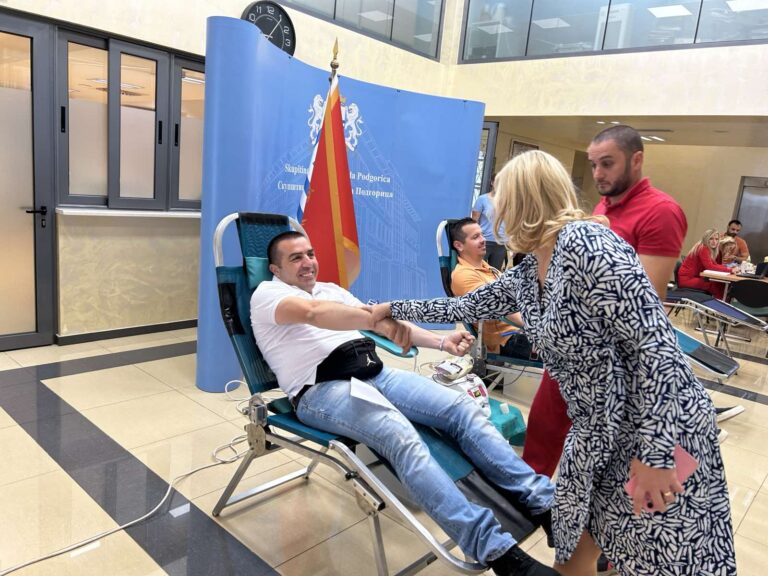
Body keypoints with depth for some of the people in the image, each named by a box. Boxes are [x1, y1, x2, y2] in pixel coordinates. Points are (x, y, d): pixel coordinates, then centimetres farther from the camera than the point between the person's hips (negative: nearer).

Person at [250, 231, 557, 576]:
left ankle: (542, 502, -10)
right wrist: (376, 318, -34)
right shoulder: (267, 293, 4)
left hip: (375, 373, 7)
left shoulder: (331, 289, 27)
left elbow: (381, 322, 21)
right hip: (322, 390, -7)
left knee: (461, 407, -13)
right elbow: (312, 313, -19)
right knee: (401, 436, -33)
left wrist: (440, 342, 8)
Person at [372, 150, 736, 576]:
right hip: (596, 434, 8)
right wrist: (393, 309, 24)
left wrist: (656, 452, -23)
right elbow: (465, 307, 18)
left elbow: (656, 344, -25)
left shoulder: (586, 242, -22)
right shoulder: (525, 274, 5)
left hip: (660, 434, -8)